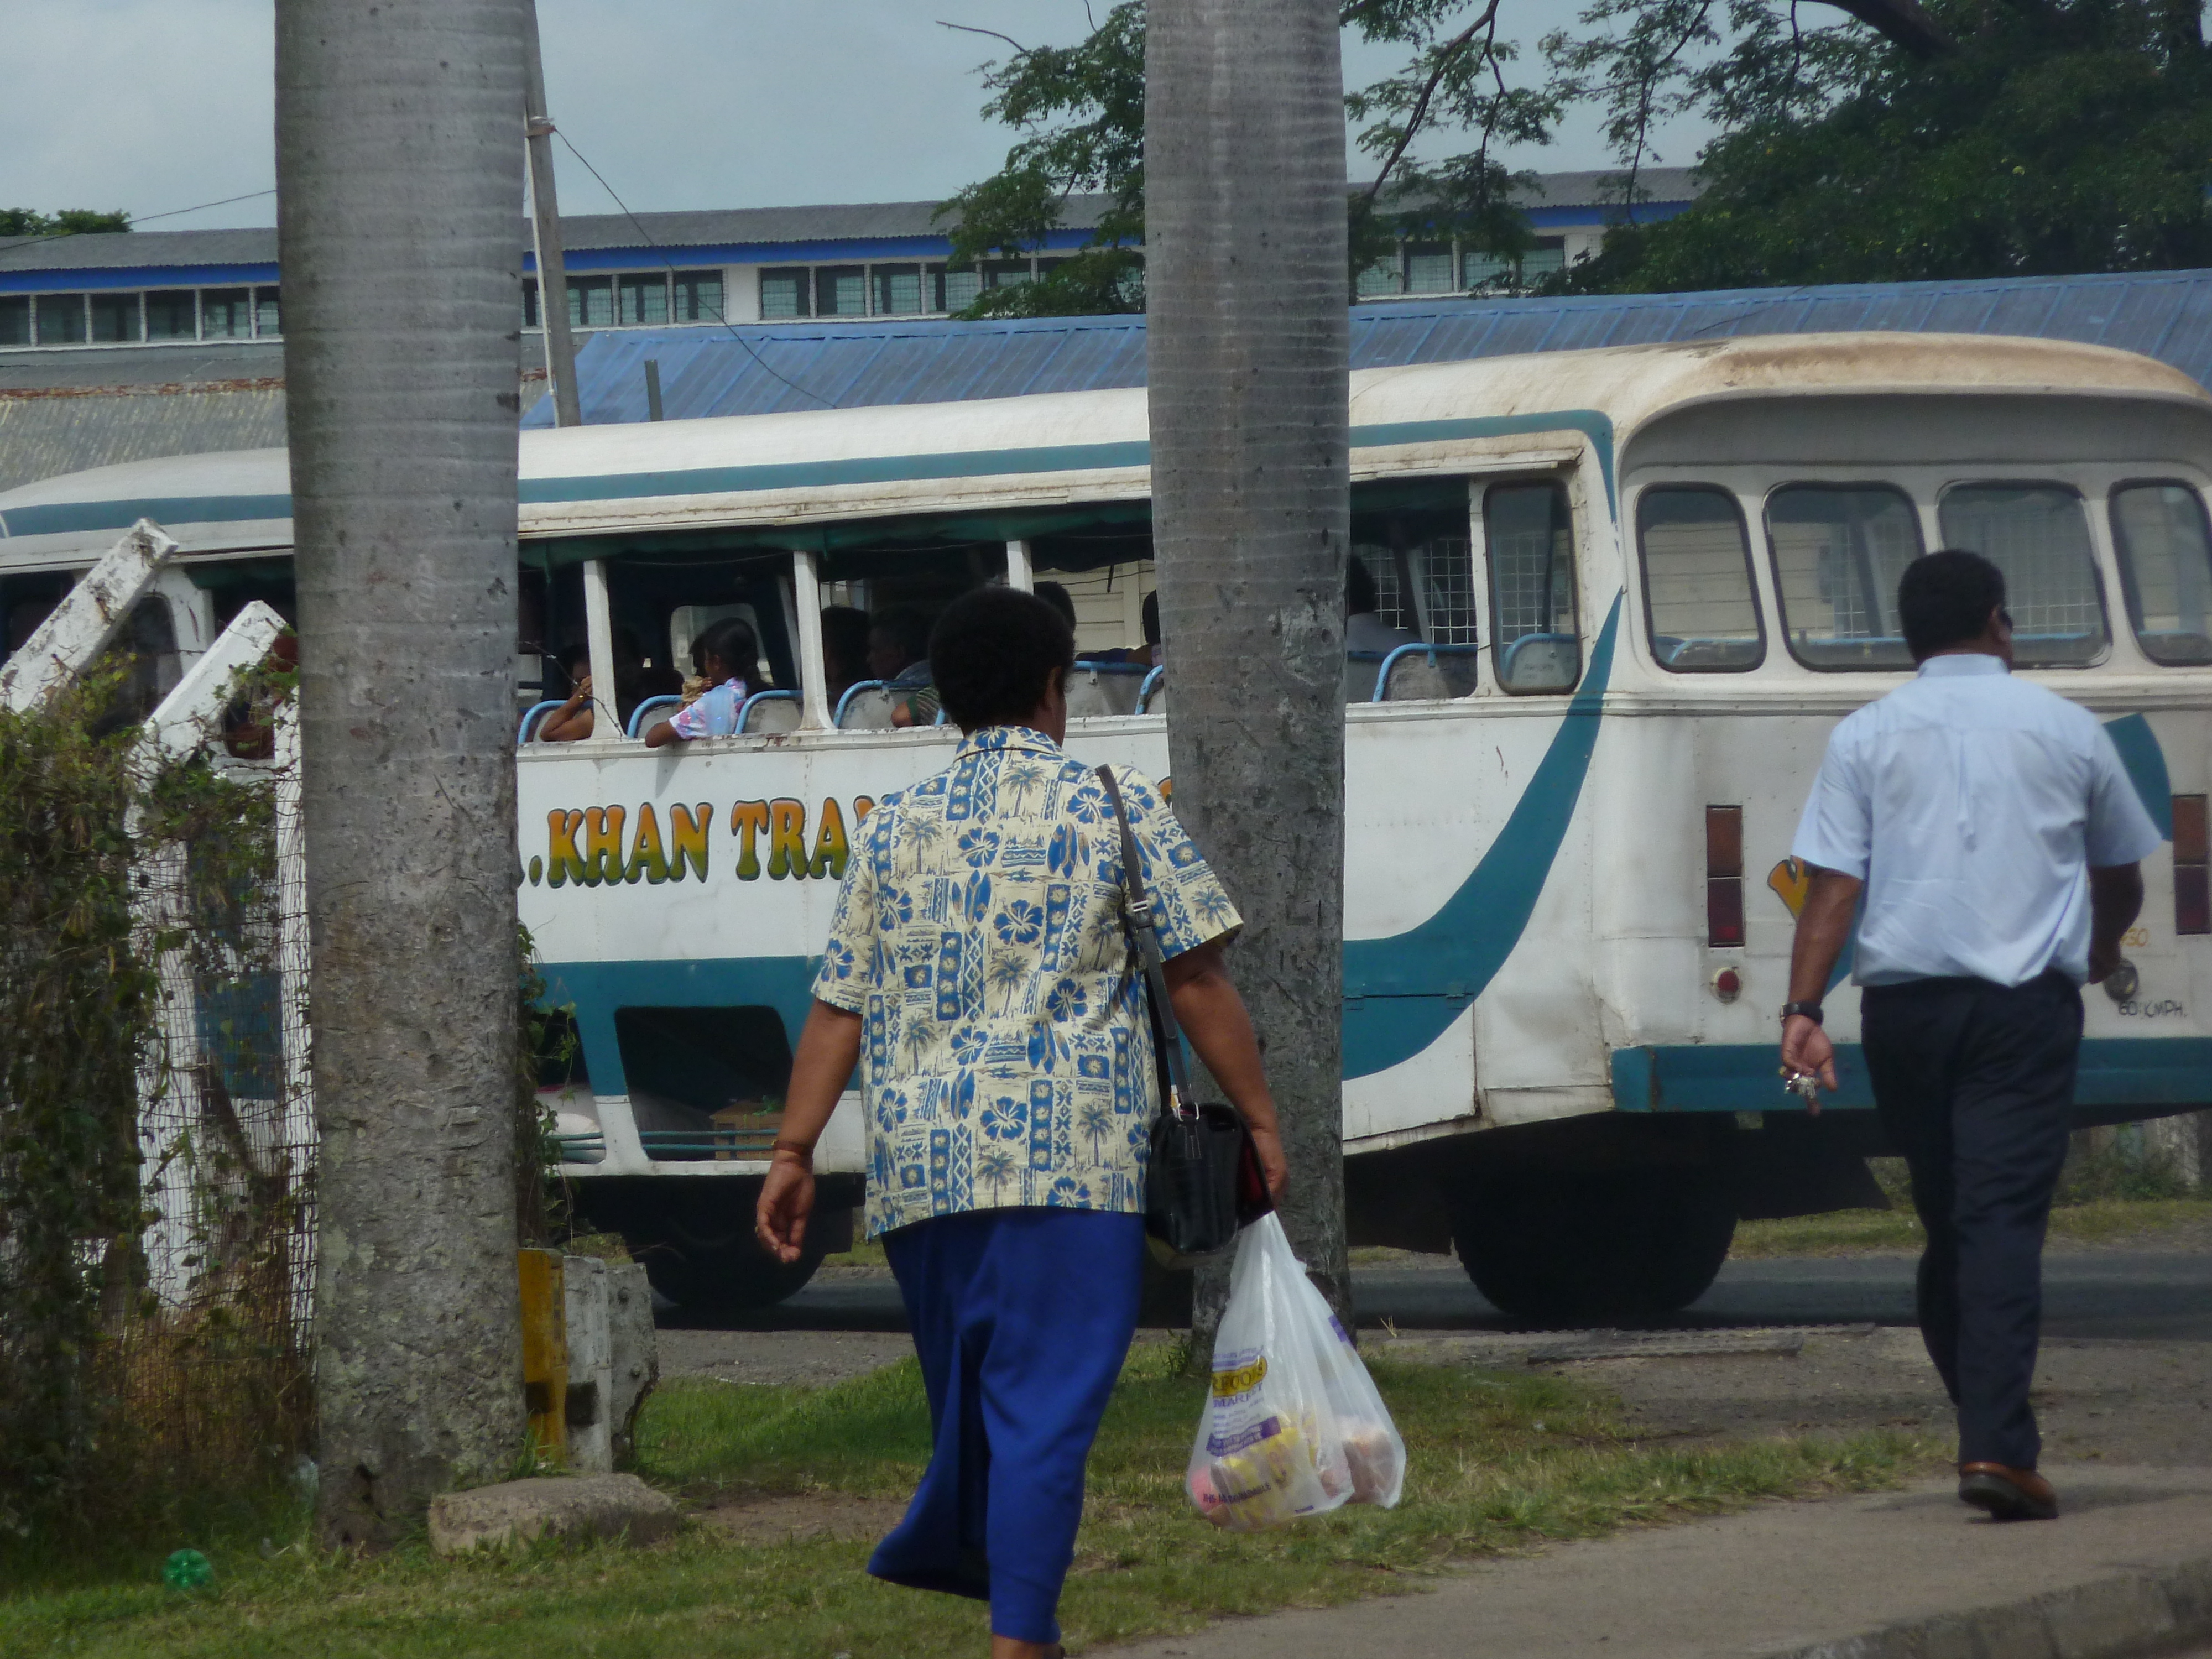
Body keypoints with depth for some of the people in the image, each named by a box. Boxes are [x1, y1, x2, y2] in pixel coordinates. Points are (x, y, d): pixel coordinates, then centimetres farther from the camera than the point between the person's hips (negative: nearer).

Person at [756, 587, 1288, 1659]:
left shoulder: (894, 828, 15)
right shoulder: (1116, 808, 4)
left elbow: (839, 1006, 10)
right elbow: (1197, 978, 1)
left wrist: (794, 1152, 12)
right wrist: (1259, 1119, 6)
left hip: (918, 1166, 4)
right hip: (1067, 1156, -4)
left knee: (966, 1409, 18)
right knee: (1045, 1410, -7)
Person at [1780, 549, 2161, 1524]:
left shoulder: (1868, 737, 7)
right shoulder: (2065, 730, 9)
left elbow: (1834, 887, -4)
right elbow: (2121, 879, 21)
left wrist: (1803, 1012, -8)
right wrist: (2102, 951, 42)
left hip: (1906, 1004, 2)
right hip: (2027, 1003, -2)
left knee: (1945, 1220, 14)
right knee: (2005, 1219, -9)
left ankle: (1986, 1425, 20)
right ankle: (1996, 1445, -22)